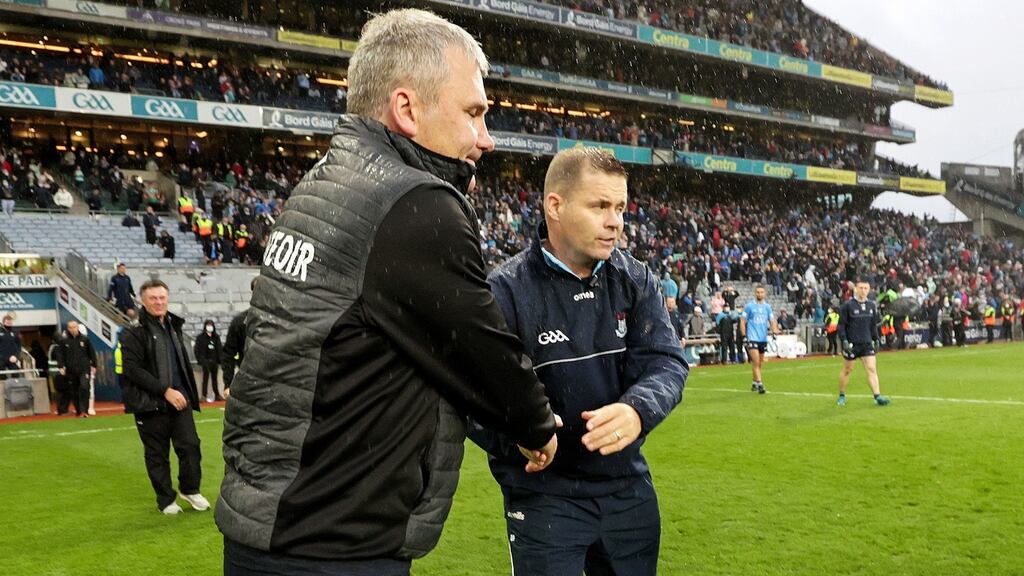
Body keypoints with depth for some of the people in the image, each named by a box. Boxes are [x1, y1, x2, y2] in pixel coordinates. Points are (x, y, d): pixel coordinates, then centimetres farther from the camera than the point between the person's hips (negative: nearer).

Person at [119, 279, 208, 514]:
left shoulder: (174, 326, 13)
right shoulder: (133, 332, -9)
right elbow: (133, 370, -16)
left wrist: (187, 393, 16)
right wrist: (165, 390, -18)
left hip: (179, 399, 5)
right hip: (150, 404, -5)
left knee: (190, 445, 1)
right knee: (157, 455, 6)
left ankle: (190, 489, 21)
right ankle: (166, 500, 20)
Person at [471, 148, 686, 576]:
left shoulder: (636, 281, -1)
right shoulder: (506, 292, -16)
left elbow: (666, 362, -9)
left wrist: (637, 411, -30)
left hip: (630, 487, 5)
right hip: (543, 495, -5)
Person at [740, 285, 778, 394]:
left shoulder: (767, 306, 10)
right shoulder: (749, 306, -1)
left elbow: (772, 321, 11)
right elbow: (742, 321, 0)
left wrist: (774, 331, -7)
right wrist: (744, 335, -8)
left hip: (763, 338, 4)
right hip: (752, 338, -4)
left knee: (759, 363, 10)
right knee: (756, 362, -14)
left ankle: (754, 383, 24)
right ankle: (759, 384, -15)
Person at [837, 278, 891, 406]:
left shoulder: (871, 305, 6)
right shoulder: (847, 305, -10)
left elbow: (874, 325, 16)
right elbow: (841, 325, -9)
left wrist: (876, 340, 11)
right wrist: (844, 341, -16)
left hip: (867, 343, 4)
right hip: (851, 343, -4)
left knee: (872, 369, -7)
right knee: (847, 370, 9)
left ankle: (877, 396, -9)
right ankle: (842, 396, 24)